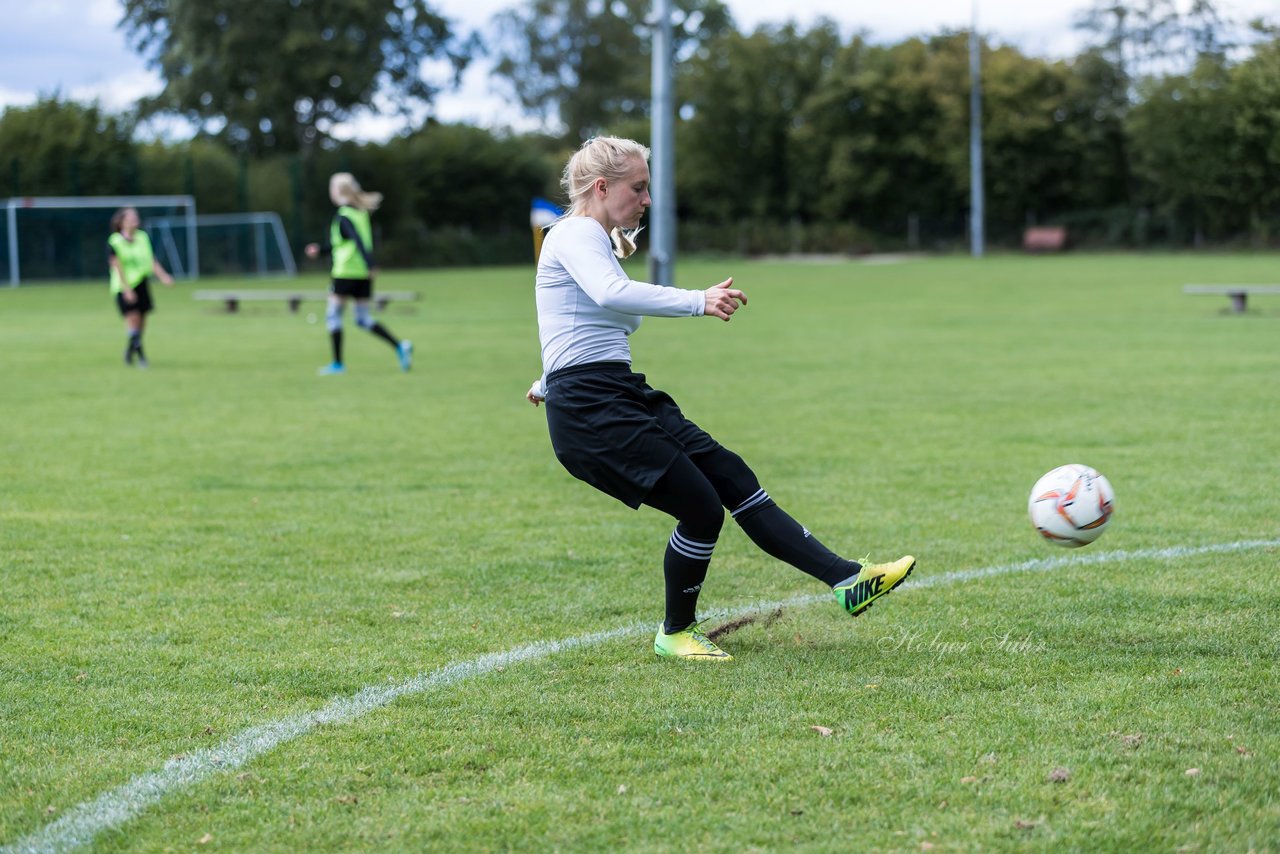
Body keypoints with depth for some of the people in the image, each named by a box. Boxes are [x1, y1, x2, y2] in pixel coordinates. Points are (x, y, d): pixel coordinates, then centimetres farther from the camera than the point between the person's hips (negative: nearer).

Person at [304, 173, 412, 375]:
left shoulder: (343, 215, -12)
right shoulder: (362, 212, 14)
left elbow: (357, 240, -25)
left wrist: (370, 264, -35)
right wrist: (321, 249, 26)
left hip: (345, 273, -8)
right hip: (364, 274, 8)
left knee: (333, 315, 4)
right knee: (364, 319, 10)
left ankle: (337, 364, 5)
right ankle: (400, 346, -7)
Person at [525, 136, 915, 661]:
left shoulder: (594, 241, 22)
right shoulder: (577, 234, -9)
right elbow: (611, 293, -31)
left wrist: (549, 381, 55)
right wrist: (698, 302, -41)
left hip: (624, 399, 10)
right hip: (589, 411, -10)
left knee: (733, 478, 0)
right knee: (701, 509, -13)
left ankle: (847, 580, -3)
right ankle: (675, 633, 9)